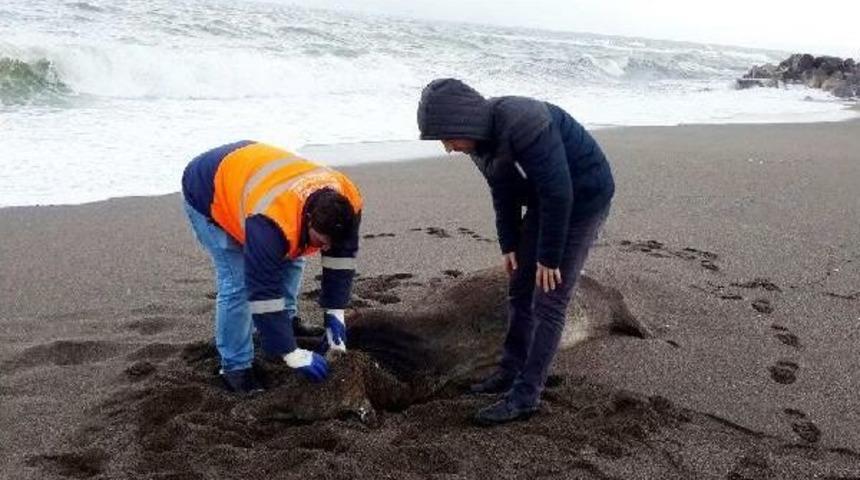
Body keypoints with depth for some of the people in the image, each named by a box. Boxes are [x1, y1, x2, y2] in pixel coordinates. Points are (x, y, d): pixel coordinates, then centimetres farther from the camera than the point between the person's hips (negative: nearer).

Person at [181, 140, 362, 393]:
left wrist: (335, 315, -13)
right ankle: (235, 367, -2)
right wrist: (293, 354, -30)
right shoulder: (271, 222, -44)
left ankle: (287, 319, 30)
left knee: (291, 258, 7)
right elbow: (263, 292, -36)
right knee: (237, 283, -15)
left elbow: (342, 258, -10)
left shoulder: (346, 202, -25)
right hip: (208, 191, -7)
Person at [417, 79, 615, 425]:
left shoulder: (524, 125, -33)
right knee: (520, 290, 12)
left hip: (583, 198, -9)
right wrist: (509, 245, 5)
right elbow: (503, 194, 8)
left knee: (548, 301, -9)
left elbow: (559, 193, -30)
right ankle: (511, 371, 26)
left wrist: (549, 258, -22)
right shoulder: (481, 138, -5)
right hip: (546, 199, 9)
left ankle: (525, 396, -3)